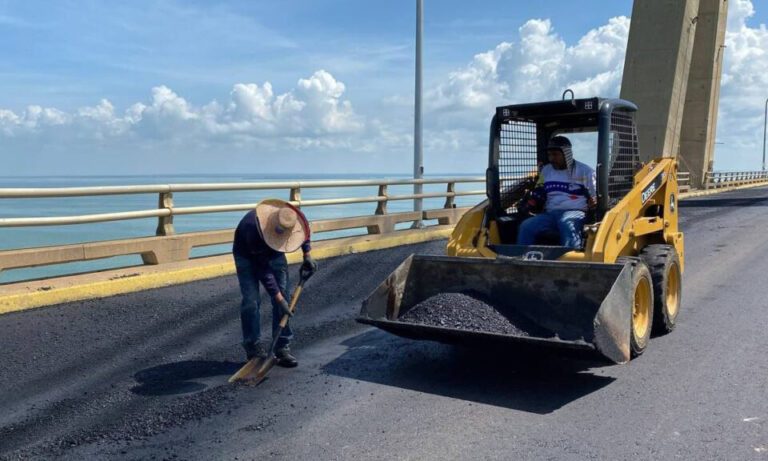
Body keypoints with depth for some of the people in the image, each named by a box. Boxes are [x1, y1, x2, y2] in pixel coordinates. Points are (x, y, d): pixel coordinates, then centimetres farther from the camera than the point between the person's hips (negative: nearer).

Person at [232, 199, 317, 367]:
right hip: (247, 255, -4)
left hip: (273, 253, 4)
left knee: (284, 296, -5)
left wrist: (307, 255, -8)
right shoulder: (253, 229, -42)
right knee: (251, 301, -15)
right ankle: (254, 349, -1)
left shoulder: (293, 220, -30)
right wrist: (278, 298, -33)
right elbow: (263, 270, -35)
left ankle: (282, 348, 2)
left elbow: (304, 231, -1)